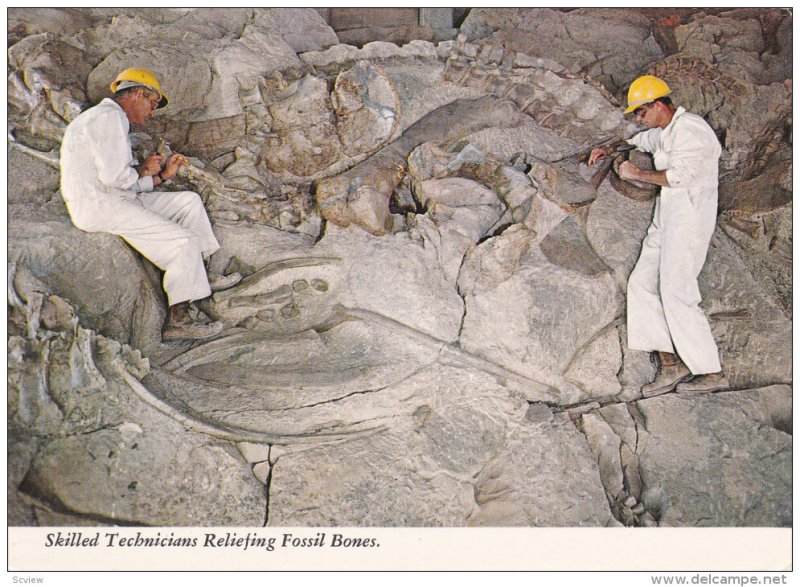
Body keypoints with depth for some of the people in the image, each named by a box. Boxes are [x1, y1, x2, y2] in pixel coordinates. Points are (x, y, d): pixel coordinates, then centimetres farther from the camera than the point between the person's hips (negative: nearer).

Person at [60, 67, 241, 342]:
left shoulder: (114, 120, 23)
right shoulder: (108, 116, -10)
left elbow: (129, 183, 17)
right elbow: (113, 176, -22)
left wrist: (163, 175, 11)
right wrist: (143, 170, -5)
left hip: (117, 199, 11)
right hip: (99, 206, -11)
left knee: (189, 201, 11)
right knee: (184, 241, -18)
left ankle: (199, 278, 13)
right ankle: (177, 320, -14)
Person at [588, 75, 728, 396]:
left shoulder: (690, 129, -13)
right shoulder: (663, 132, 17)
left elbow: (679, 176, -23)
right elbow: (639, 140, 38)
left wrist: (638, 174, -12)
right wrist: (611, 147, 21)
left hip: (689, 216, -10)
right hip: (666, 220, 10)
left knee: (677, 292, -12)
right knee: (642, 283, 4)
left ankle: (711, 372, -3)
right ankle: (670, 363, 2)